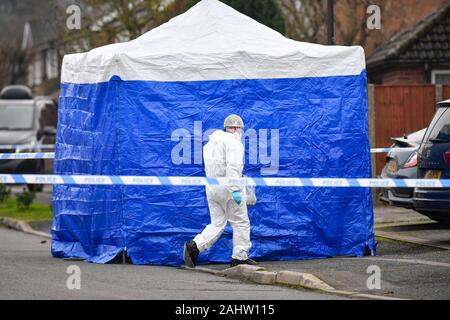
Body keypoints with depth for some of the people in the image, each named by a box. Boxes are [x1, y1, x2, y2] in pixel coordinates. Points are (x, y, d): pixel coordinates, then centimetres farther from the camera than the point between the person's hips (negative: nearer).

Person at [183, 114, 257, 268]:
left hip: (211, 187, 7)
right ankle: (239, 257, 8)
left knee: (217, 224, 9)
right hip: (227, 186, -7)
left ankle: (194, 246, -11)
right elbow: (233, 166, -22)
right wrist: (235, 190, -28)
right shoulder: (234, 142, -8)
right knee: (241, 222, 6)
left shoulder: (210, 143, 18)